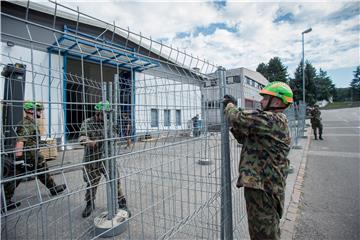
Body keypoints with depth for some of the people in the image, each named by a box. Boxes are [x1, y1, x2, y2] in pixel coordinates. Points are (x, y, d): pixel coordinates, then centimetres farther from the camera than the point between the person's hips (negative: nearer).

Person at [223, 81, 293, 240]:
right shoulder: (275, 121, 15)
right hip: (263, 184, 10)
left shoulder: (271, 119, -19)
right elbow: (244, 138, 14)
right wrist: (232, 107, 7)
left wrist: (229, 105, -4)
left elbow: (238, 119, -26)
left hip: (263, 187, -10)